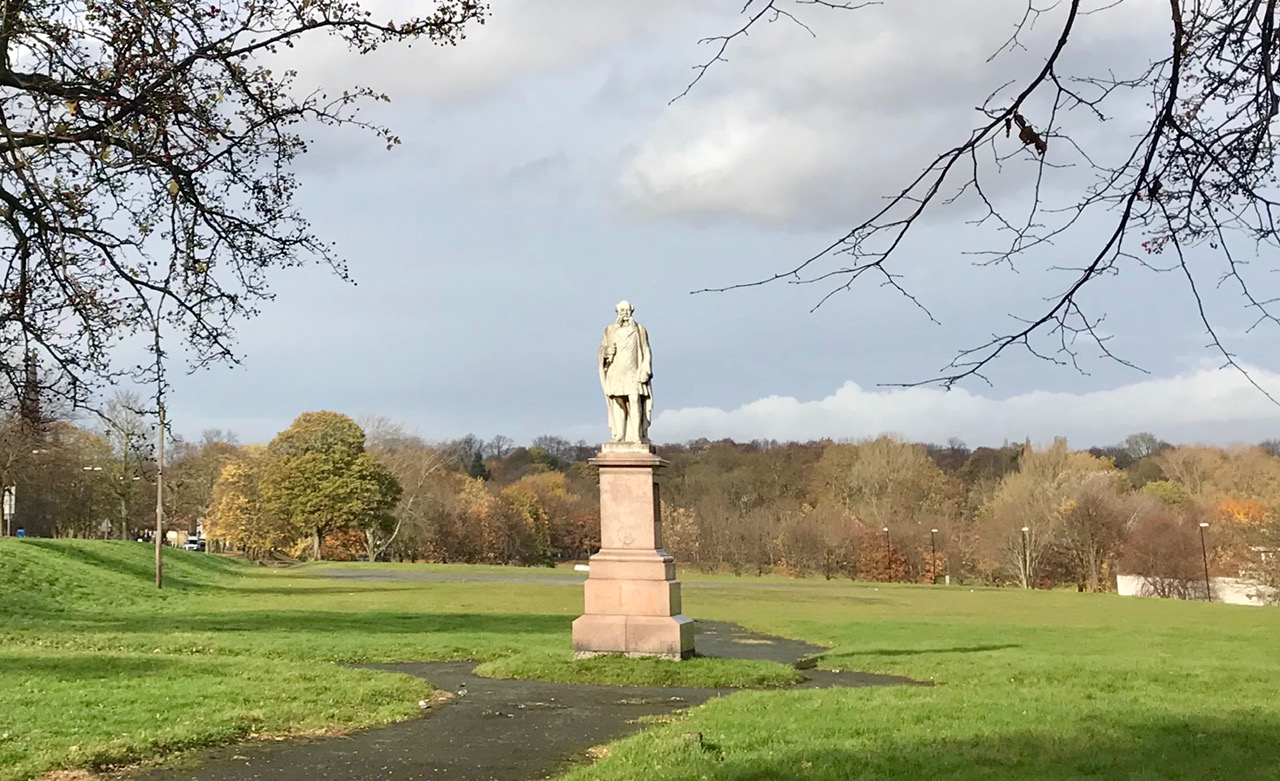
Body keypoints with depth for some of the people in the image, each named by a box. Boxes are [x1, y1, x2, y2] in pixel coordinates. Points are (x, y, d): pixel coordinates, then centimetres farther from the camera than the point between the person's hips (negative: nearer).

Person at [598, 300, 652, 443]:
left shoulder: (640, 330, 6)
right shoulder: (610, 331, 10)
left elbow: (646, 352, 4)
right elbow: (602, 352, 10)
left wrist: (645, 371, -7)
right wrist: (607, 351, -14)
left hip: (634, 373, -2)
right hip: (616, 373, 2)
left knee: (634, 402, -13)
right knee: (618, 404, -3)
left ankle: (636, 437, -16)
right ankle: (618, 436, -3)